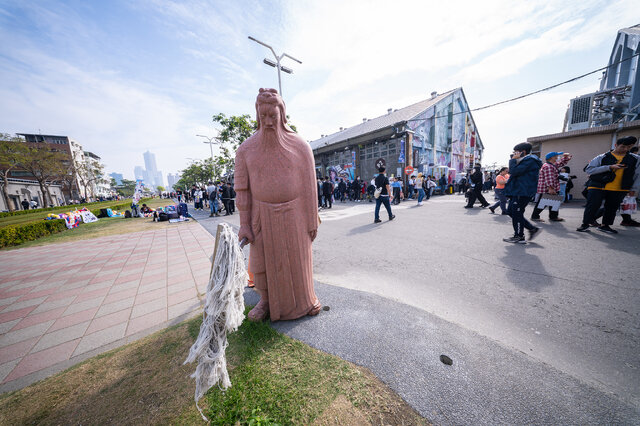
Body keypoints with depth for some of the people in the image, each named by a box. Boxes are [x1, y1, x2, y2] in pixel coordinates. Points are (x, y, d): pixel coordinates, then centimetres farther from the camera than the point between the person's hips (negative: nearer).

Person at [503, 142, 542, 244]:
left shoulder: (530, 160, -12)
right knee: (511, 211, 13)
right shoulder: (525, 160, 20)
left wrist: (513, 160, -10)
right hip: (517, 191, 10)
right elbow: (513, 172, 21)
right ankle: (532, 229, 22)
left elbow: (514, 172, -20)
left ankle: (519, 237, 5)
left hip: (522, 192, -10)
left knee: (517, 213, -4)